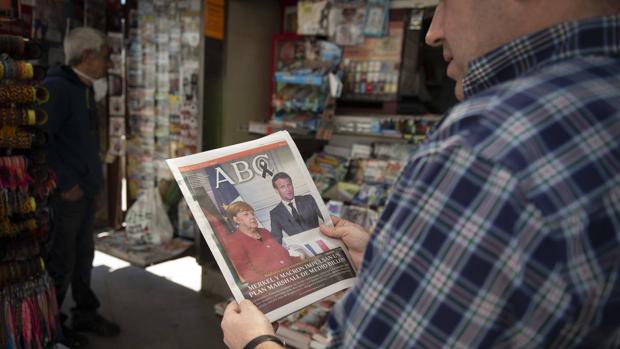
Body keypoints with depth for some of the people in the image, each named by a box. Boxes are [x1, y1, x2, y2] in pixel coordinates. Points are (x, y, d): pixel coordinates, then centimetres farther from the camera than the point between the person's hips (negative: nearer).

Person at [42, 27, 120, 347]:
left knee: (83, 255, 17)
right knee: (60, 262, 4)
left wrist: (91, 178, 13)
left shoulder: (84, 89, 12)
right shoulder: (56, 87, -15)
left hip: (85, 190, 8)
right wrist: (65, 184, -19)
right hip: (64, 193, -8)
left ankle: (85, 314, 32)